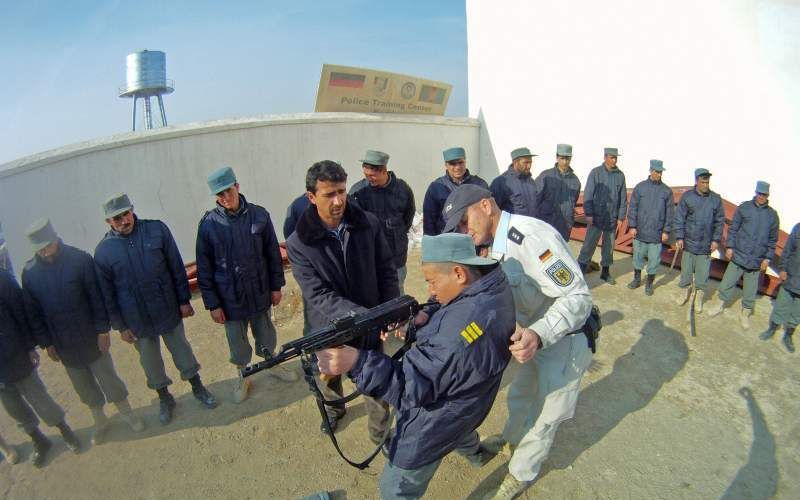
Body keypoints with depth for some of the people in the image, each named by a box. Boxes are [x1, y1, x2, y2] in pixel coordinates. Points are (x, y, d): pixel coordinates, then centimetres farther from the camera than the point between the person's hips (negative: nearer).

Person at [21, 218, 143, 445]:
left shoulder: (80, 259, -14)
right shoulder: (29, 272, -5)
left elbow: (97, 297, -12)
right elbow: (33, 313, 2)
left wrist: (102, 330, -12)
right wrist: (46, 343, 2)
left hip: (91, 337, -3)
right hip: (63, 345, 3)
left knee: (108, 377, 10)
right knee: (84, 386, 17)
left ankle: (127, 414, 29)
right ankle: (100, 420, 36)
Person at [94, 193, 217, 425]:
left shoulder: (157, 230, -11)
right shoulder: (103, 251, -9)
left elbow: (177, 268, -5)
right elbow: (107, 294, -1)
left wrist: (184, 300, -4)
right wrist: (120, 326, 0)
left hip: (169, 311, 0)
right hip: (137, 321, 1)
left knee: (182, 351, 17)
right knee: (150, 361, 17)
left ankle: (197, 387, 38)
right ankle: (164, 397, 39)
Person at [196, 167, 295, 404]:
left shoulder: (259, 215, -9)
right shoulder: (208, 224, -11)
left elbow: (273, 252, 0)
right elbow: (204, 268, -6)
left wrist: (276, 286, 2)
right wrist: (212, 304, -5)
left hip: (260, 293, 1)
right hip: (230, 298, -1)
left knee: (266, 334, 20)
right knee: (237, 342, 17)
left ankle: (272, 365, 46)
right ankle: (242, 377, 41)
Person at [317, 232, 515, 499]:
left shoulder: (466, 324, -39)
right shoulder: (492, 286, -11)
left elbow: (414, 386, -37)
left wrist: (357, 362, -43)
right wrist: (423, 325, -14)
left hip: (434, 424, -9)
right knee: (459, 426, 41)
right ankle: (477, 453, 72)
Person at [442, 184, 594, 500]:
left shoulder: (533, 236, -32)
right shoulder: (494, 245, -4)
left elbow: (578, 297, -31)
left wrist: (539, 335, -46)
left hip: (566, 341, -8)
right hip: (535, 337, 8)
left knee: (544, 414, 13)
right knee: (520, 396, 28)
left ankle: (523, 473, 38)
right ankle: (512, 439, 56)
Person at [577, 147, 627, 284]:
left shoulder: (620, 175, 4)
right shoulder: (595, 173, -5)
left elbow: (623, 198, 8)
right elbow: (588, 194, -7)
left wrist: (621, 217, 4)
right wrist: (588, 214, -13)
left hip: (612, 219, 4)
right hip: (596, 217, -4)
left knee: (609, 246, 13)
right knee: (589, 244, -6)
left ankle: (605, 272, 26)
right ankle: (580, 270, 0)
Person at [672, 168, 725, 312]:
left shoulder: (716, 199, 3)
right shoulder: (687, 196, -3)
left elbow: (719, 221, 8)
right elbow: (679, 218, -2)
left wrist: (716, 240, 1)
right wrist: (679, 237, -8)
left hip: (706, 245, 1)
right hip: (689, 242, -1)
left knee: (702, 273, 5)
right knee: (686, 270, 9)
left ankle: (700, 295, 19)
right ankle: (684, 289, 27)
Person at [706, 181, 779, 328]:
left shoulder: (772, 215, 3)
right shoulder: (744, 208, -2)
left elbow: (772, 239, 9)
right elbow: (733, 228, 2)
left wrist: (768, 258, 4)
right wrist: (729, 246, -5)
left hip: (757, 261, 1)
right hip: (738, 255, -1)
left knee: (750, 291, 10)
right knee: (727, 283, 5)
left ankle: (745, 313, 25)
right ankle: (719, 304, 24)